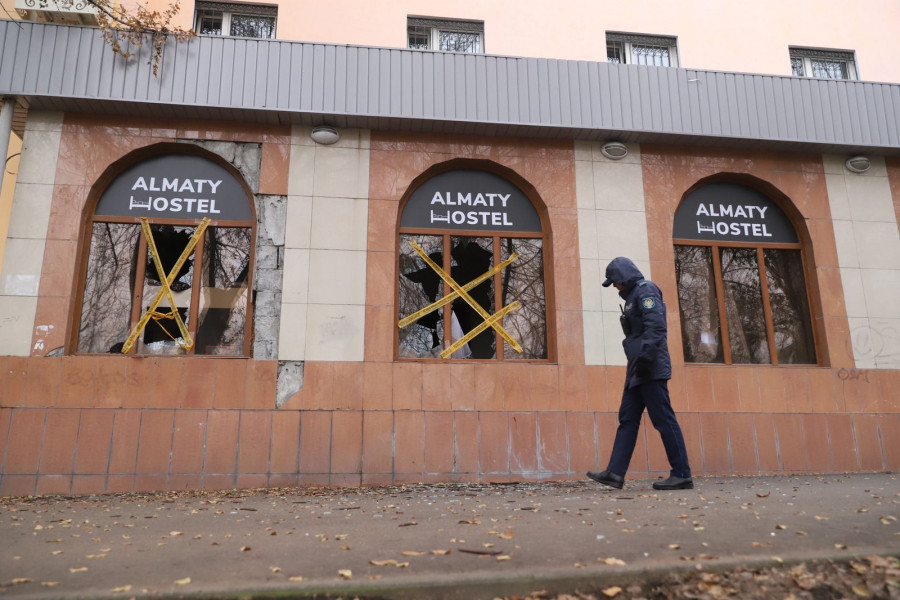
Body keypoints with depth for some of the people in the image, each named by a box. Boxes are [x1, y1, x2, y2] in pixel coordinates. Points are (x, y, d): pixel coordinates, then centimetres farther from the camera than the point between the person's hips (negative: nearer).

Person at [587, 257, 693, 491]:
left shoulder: (645, 290, -5)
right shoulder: (633, 296, 23)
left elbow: (656, 325, -19)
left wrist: (646, 356, -26)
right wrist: (637, 363, 19)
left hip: (650, 369, -10)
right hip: (638, 371, 10)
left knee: (664, 420, -6)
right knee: (627, 419, 4)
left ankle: (682, 475, 0)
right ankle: (615, 473, 3)